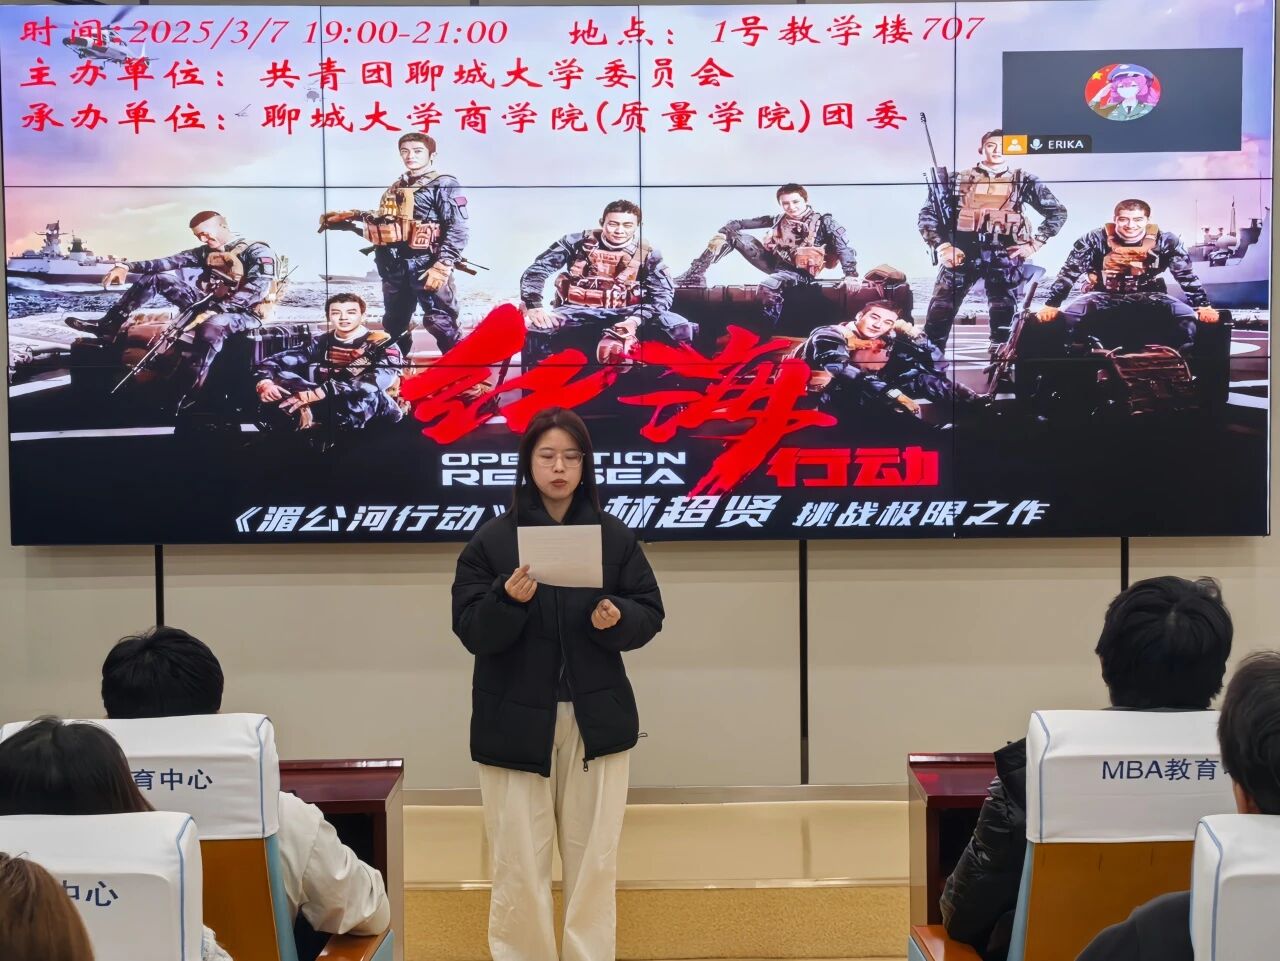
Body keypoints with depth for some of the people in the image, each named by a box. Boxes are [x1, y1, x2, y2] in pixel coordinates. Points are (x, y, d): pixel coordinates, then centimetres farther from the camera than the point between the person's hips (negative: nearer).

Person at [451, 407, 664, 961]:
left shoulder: (615, 536, 3)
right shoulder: (492, 540, -2)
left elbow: (650, 614, 5)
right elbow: (471, 631, -6)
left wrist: (618, 618, -16)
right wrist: (508, 599, -25)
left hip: (596, 718, 2)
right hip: (515, 720, -1)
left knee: (594, 859, 9)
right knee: (518, 865, 2)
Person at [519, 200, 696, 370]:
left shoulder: (647, 254, 4)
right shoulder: (578, 242, 3)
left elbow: (663, 293, -4)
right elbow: (536, 271, 1)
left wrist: (636, 320, -23)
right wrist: (533, 306, -17)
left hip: (623, 314, 0)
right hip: (576, 312, 0)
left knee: (681, 328, -23)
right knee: (532, 326, -31)